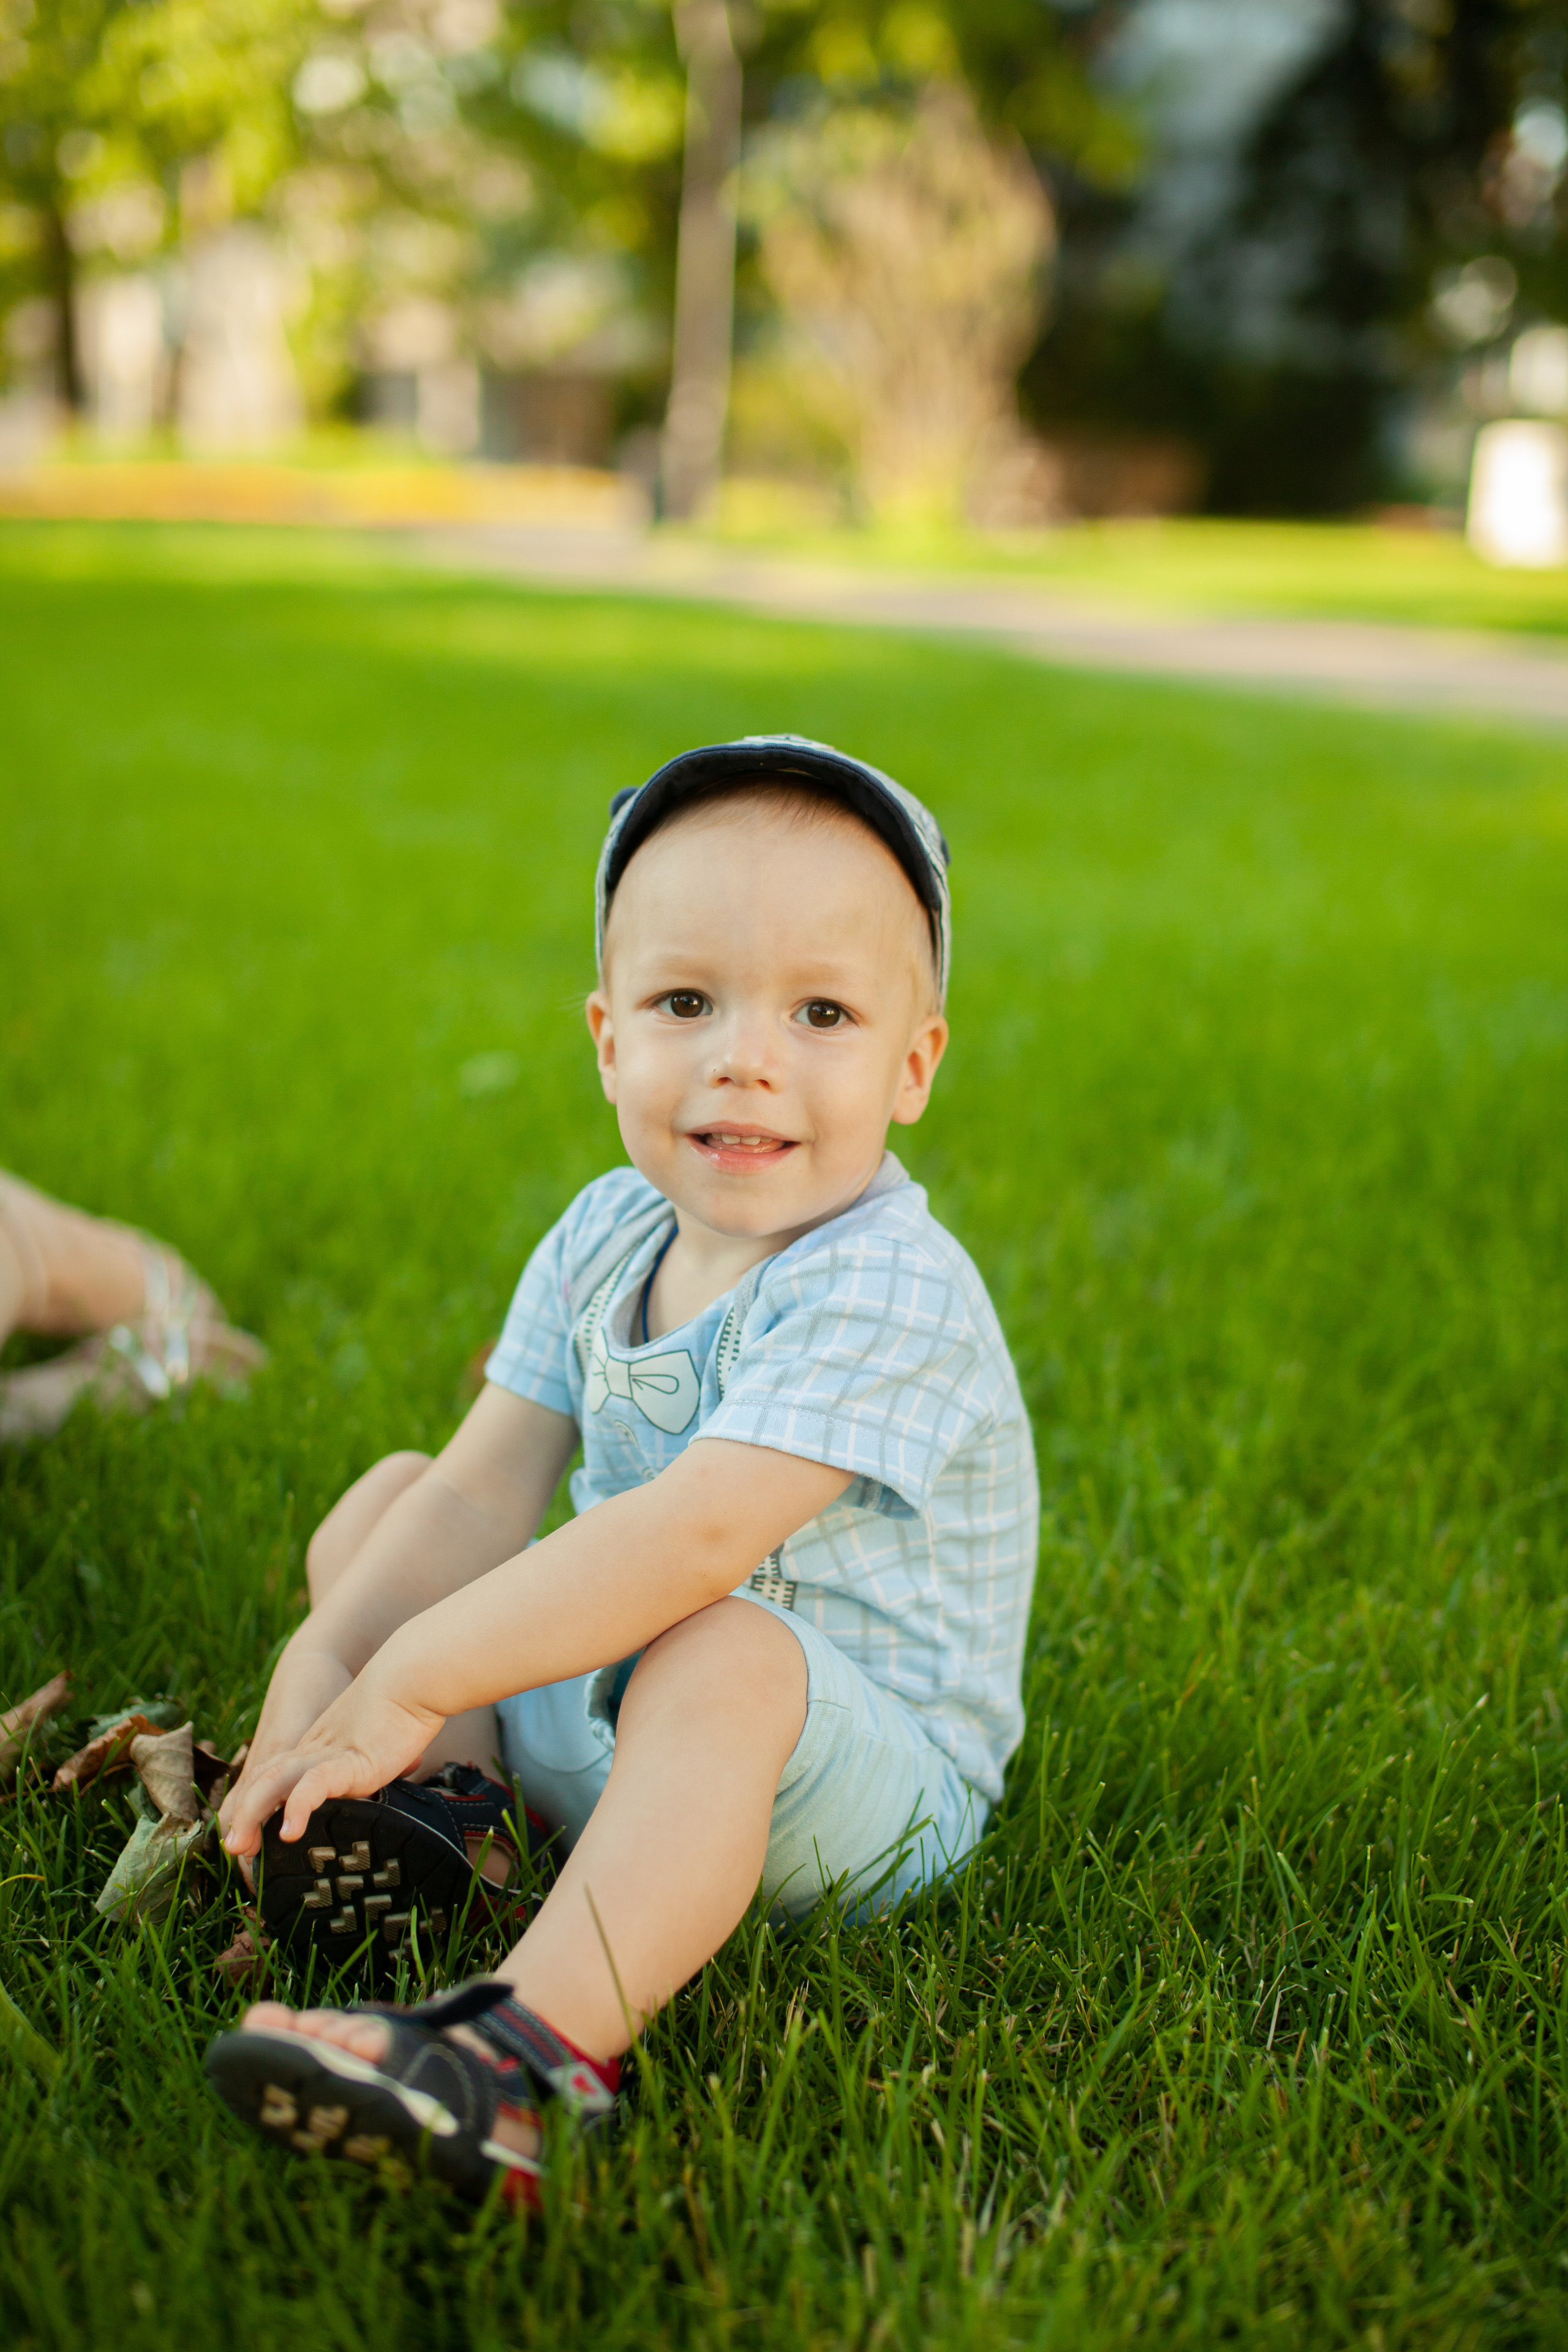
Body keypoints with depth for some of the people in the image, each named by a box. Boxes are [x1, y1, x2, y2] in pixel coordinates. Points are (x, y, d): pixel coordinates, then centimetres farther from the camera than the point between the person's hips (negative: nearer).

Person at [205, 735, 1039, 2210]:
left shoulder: (889, 1292, -26)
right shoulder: (603, 1241, 0)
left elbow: (695, 1536, -35)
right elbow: (486, 1490, -3)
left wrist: (411, 1678, -32)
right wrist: (324, 1669, -18)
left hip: (868, 1782, -8)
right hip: (596, 1701, 8)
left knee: (716, 1658, -40)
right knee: (386, 1502, 8)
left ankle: (538, 2043, -53)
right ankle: (453, 1804, -9)